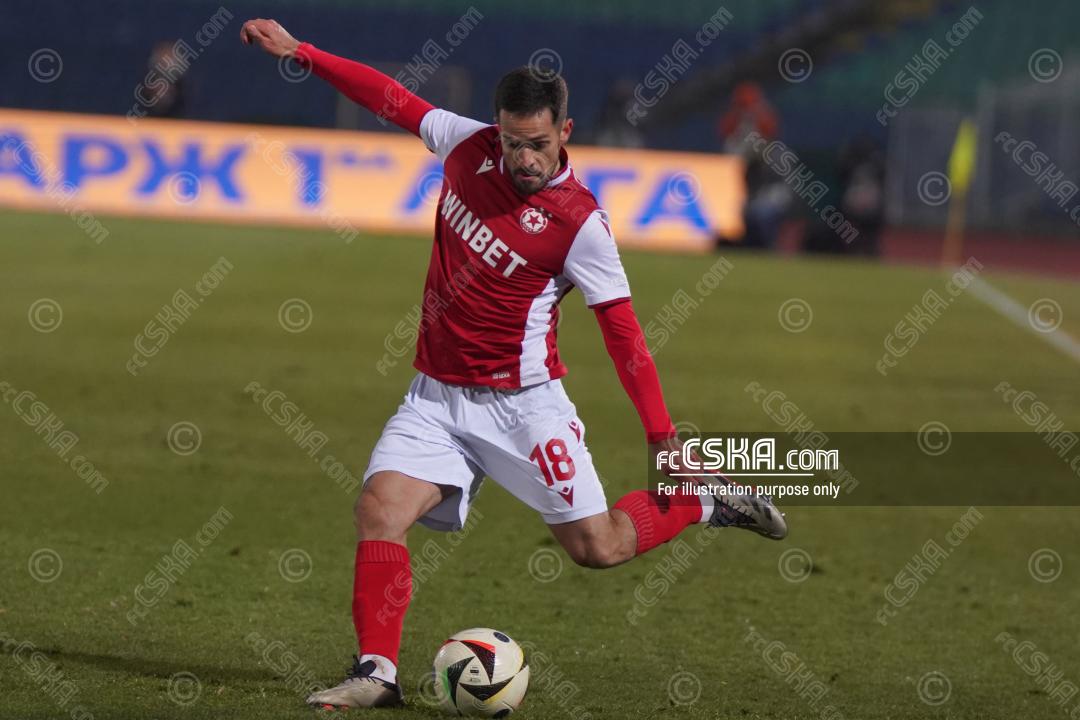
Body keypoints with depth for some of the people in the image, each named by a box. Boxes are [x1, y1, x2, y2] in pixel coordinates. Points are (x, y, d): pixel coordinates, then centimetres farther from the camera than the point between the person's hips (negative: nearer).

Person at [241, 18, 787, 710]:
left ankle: (704, 502, 24)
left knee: (597, 547, -2)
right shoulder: (469, 146, -2)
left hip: (521, 401, -4)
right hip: (436, 395, 4)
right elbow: (392, 97, 12)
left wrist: (664, 439, -13)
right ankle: (376, 673, -14)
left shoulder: (580, 222, -15)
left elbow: (623, 333, -11)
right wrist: (298, 50, 12)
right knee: (379, 509, -16)